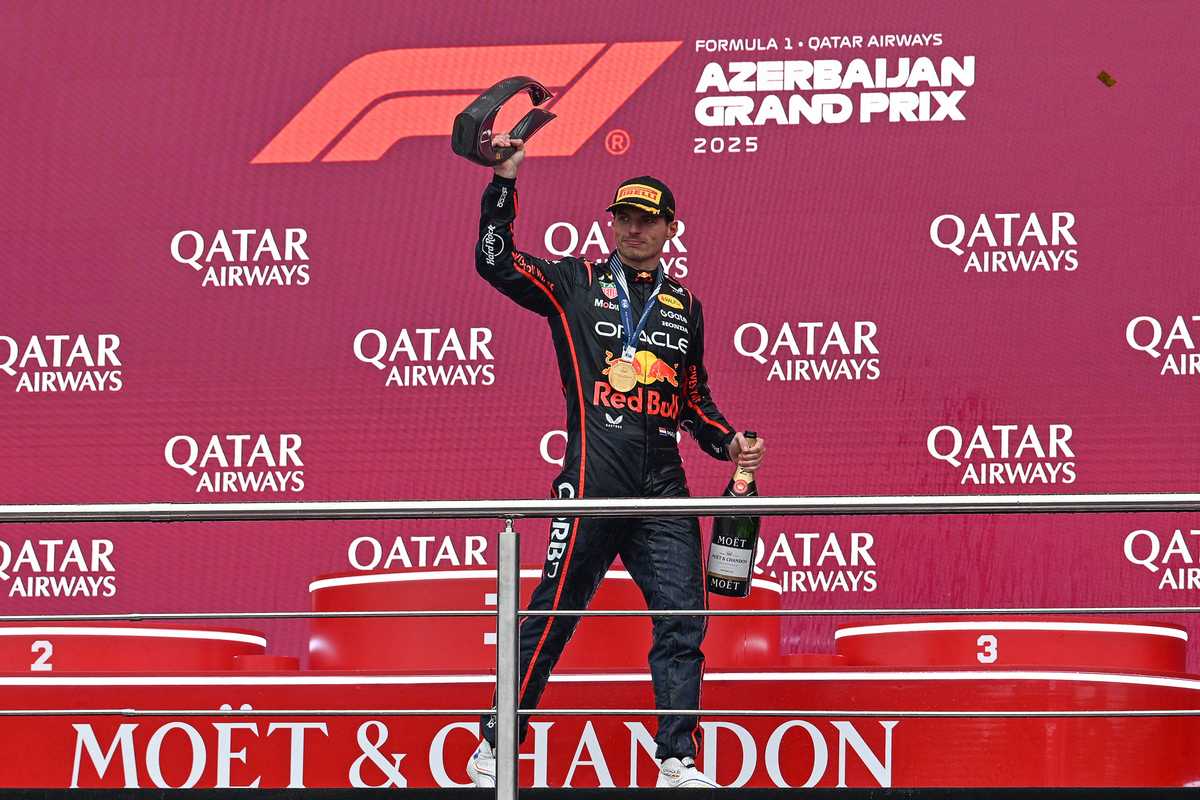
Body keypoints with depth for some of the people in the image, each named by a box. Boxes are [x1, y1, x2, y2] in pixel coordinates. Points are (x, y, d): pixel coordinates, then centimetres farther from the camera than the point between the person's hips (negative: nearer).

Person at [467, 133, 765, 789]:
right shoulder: (575, 284, 8)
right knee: (551, 616, -5)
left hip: (662, 484, 4)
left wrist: (729, 443, 10)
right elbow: (495, 260, -5)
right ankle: (494, 750, 3)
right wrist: (503, 180, -13)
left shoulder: (684, 305, 20)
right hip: (593, 476, -4)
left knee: (683, 622, 0)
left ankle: (678, 763, 5)